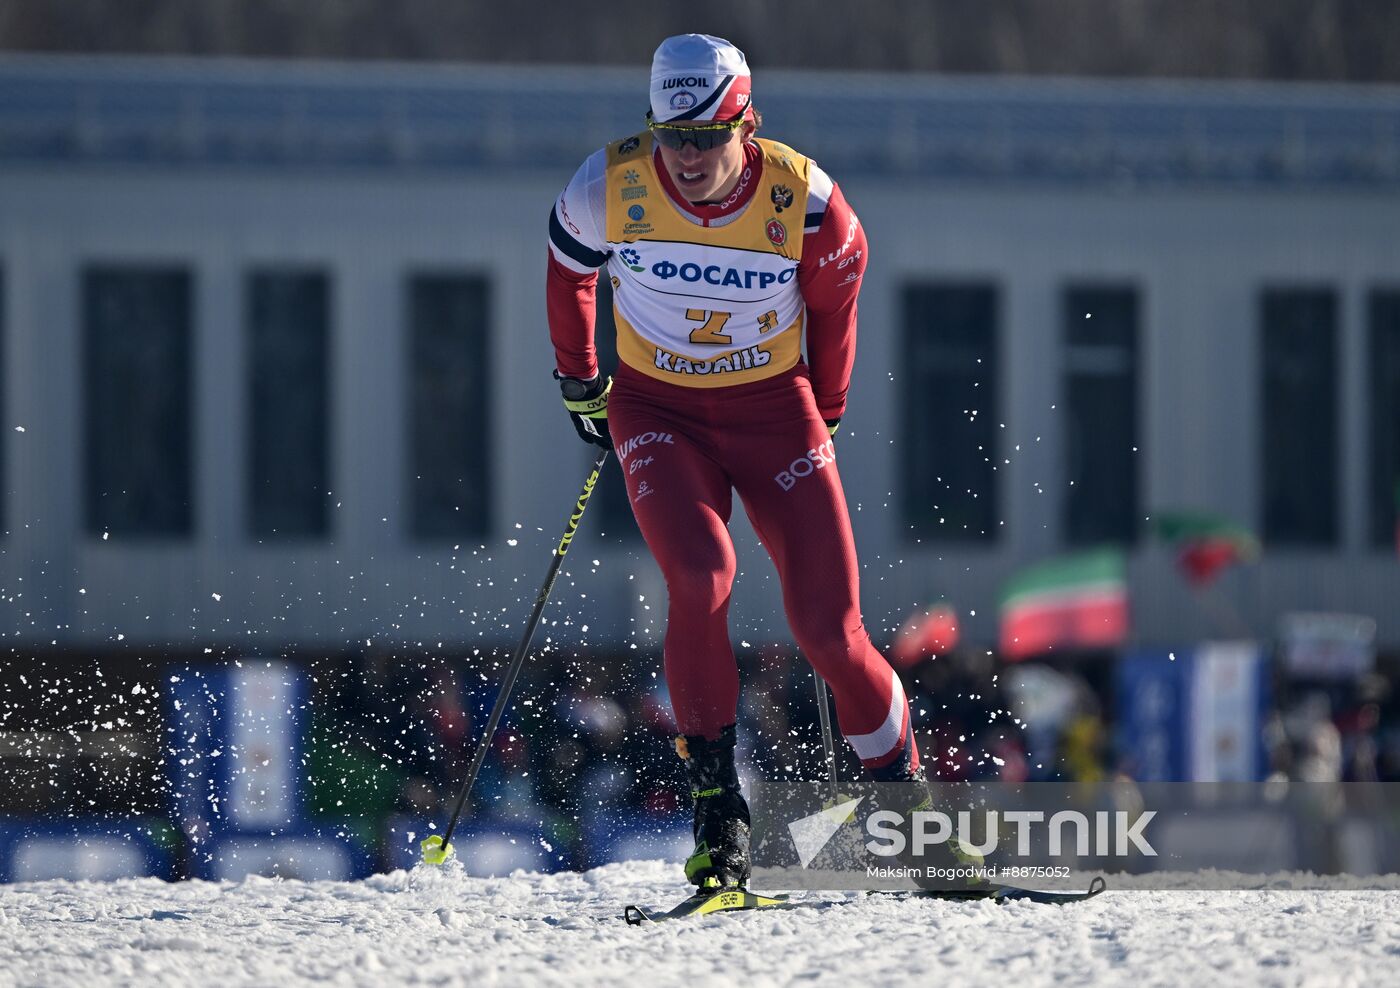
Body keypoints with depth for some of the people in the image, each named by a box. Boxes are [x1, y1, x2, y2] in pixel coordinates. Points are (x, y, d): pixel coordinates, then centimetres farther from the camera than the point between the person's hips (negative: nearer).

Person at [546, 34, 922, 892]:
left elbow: (835, 295, 3)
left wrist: (826, 416, 13)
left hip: (773, 407, 0)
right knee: (700, 577, -28)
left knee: (828, 627, -8)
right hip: (657, 410, 0)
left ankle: (899, 782, 18)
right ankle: (716, 803, -17)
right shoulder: (612, 188, -17)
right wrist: (578, 379, 17)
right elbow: (569, 267, 6)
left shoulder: (802, 200, -18)